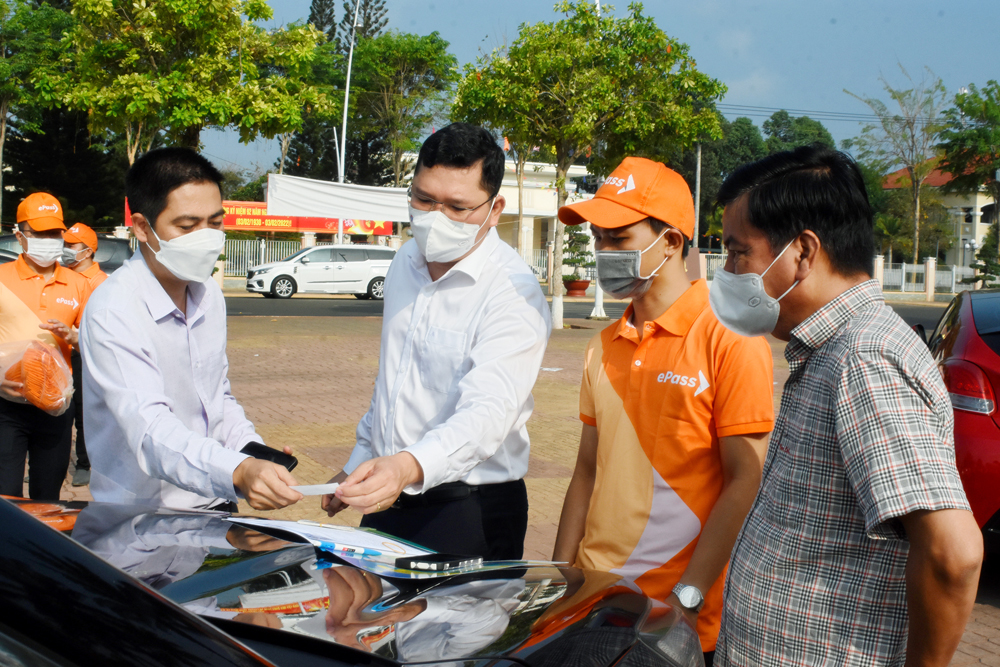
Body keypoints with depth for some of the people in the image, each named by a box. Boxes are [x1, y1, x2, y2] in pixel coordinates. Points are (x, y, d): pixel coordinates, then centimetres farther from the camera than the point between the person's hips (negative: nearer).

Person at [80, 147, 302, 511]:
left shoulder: (210, 295, 10)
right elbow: (150, 430, -27)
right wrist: (238, 472, -42)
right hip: (140, 520, -5)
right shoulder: (112, 311, -15)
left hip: (215, 508, 6)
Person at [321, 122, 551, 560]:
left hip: (469, 510, -7)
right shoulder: (405, 263, 5)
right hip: (386, 497, 7)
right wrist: (358, 463, 19)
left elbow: (487, 412, -33)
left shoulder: (513, 294, -20)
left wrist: (408, 467, -49)